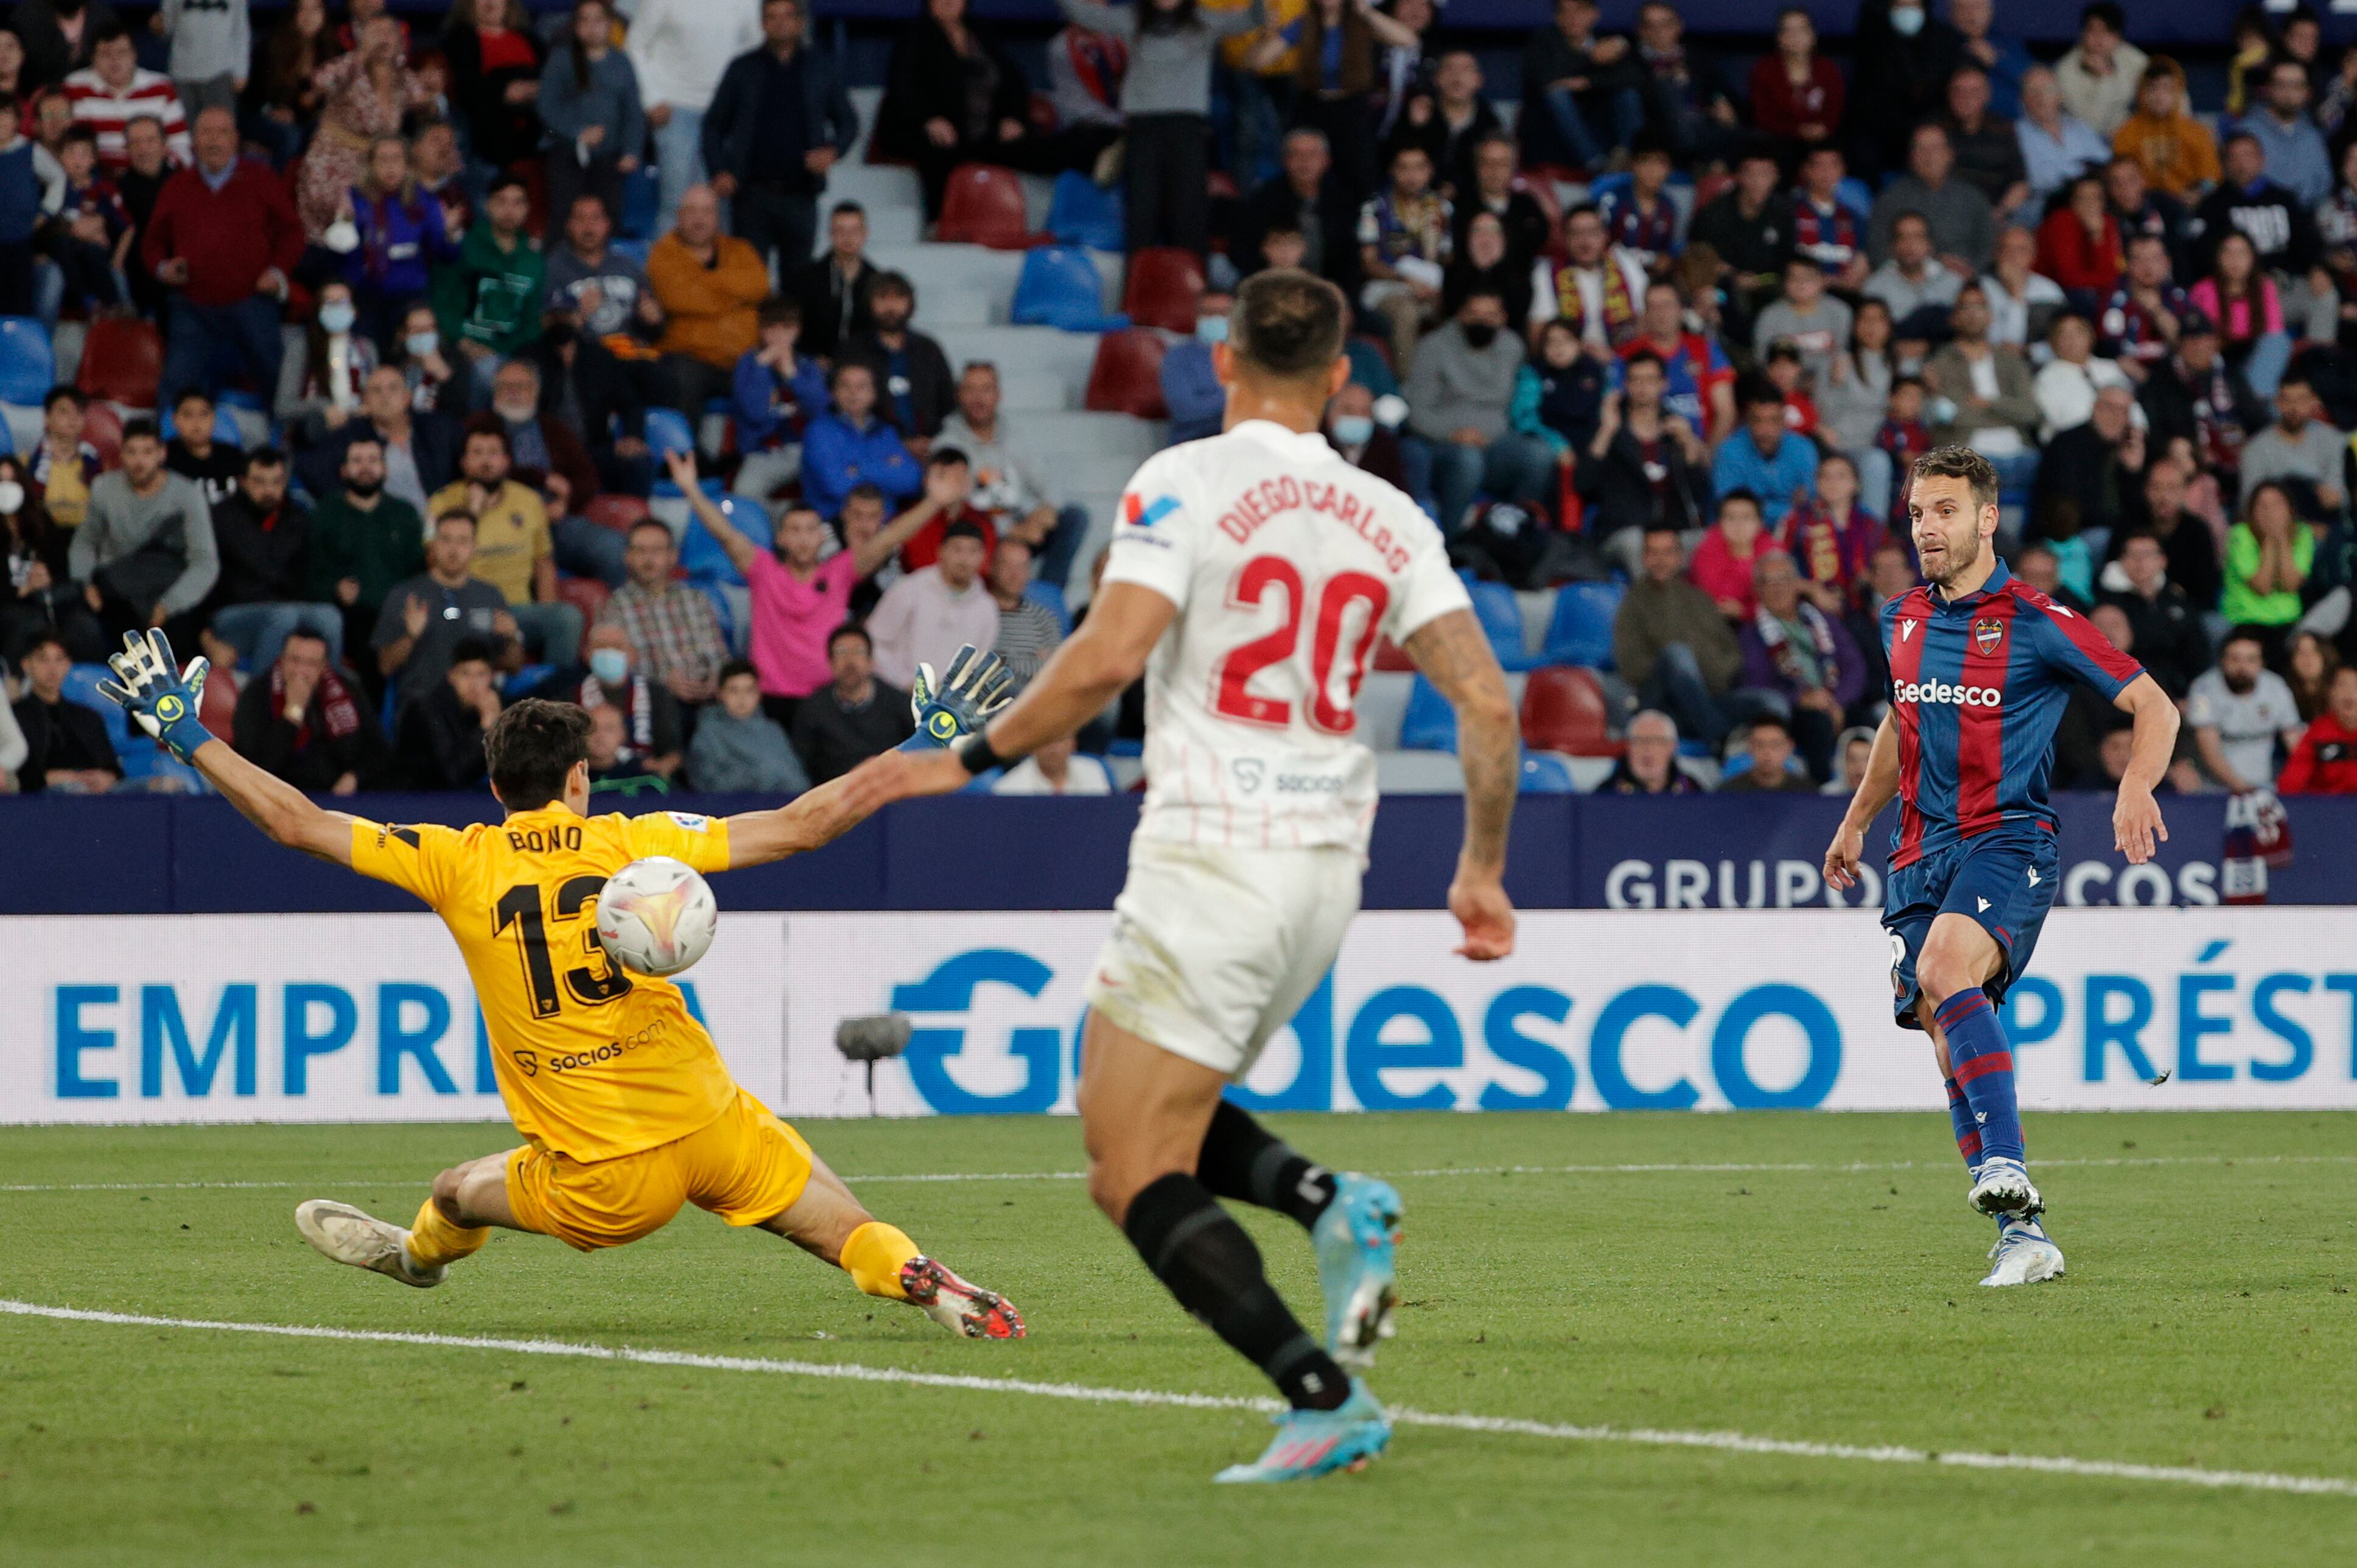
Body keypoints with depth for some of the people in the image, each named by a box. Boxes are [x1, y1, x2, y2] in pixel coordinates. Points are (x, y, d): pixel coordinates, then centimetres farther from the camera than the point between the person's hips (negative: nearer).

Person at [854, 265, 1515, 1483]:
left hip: (1211, 857, -7)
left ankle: (1326, 1400, -17)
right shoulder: (1388, 518, 9)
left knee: (1134, 1179, -3)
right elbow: (1486, 703, 3)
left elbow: (1107, 655, -18)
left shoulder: (1185, 482, -7)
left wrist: (975, 761, -6)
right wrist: (1483, 867, 14)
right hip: (1326, 868, 7)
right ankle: (1336, 1208, -2)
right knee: (1140, 1112, 24)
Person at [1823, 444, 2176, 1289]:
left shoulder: (2034, 621, -6)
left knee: (1946, 968, -32)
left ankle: (2008, 1171, -36)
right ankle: (2023, 1237, 4)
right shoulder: (1902, 622, 12)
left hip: (2007, 839, -6)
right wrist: (1856, 822, 35)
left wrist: (2137, 787, -20)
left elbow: (2154, 705, -3)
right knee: (1947, 1036, -1)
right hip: (1920, 852, 6)